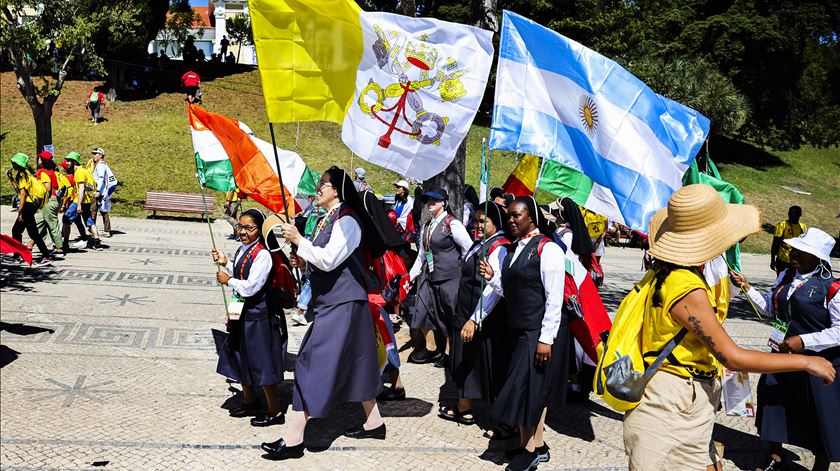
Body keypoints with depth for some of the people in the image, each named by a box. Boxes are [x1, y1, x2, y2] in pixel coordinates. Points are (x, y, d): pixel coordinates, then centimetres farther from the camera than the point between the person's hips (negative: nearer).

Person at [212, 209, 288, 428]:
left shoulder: (262, 255, -20)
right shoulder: (242, 250, 8)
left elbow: (250, 287, -23)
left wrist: (228, 280, -10)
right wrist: (226, 263, 6)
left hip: (259, 316, -9)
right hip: (242, 313, 9)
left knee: (262, 363, -2)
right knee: (242, 359, 20)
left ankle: (274, 411, 10)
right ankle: (249, 401, 38)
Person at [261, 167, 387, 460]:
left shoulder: (347, 220, -16)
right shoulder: (327, 220, 13)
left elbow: (329, 260, -23)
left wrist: (299, 240, -16)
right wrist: (304, 261, 5)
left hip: (342, 304, -10)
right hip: (331, 301, 10)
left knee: (314, 362, -9)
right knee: (354, 361, 16)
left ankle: (294, 439, -5)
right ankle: (374, 422, 28)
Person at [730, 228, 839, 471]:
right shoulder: (786, 276, 2)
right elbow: (770, 307, 13)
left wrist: (804, 341, -26)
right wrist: (747, 288, 1)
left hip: (820, 363, -7)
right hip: (784, 354, 7)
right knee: (773, 403, 18)